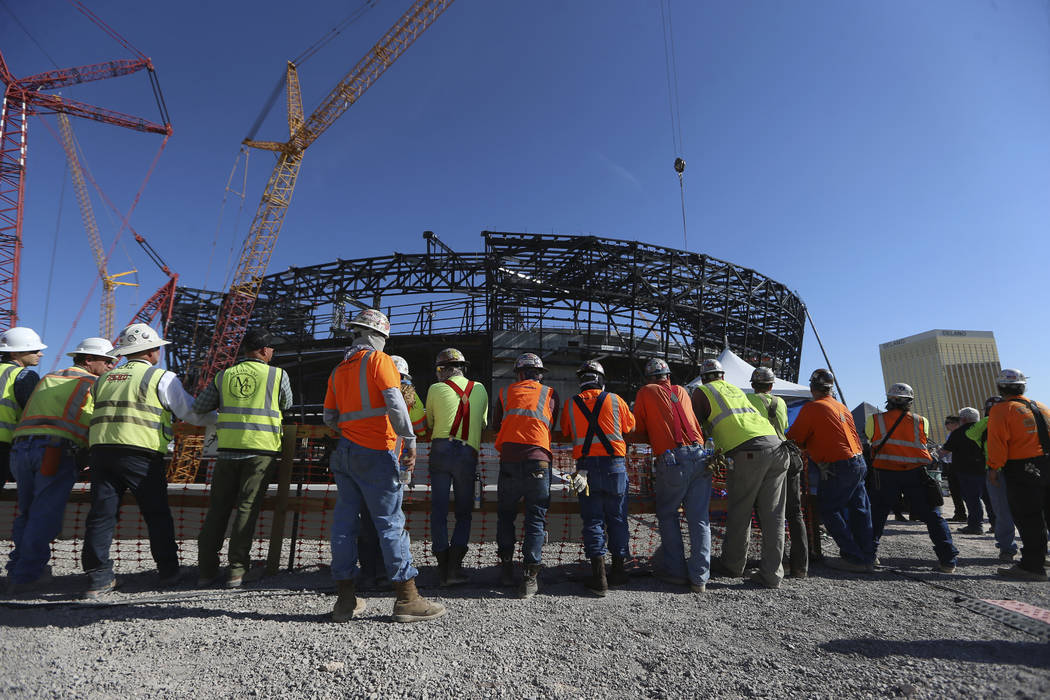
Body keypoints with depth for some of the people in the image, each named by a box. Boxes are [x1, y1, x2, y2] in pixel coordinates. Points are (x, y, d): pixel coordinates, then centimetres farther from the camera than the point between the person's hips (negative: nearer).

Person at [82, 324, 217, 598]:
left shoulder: (105, 378, 19)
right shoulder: (162, 377, 0)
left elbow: (101, 414, 24)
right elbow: (192, 413, 0)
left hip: (101, 450, 5)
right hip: (141, 453, -5)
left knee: (101, 514, 7)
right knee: (157, 514, 5)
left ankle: (98, 578, 6)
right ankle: (168, 571, 12)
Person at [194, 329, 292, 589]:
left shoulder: (223, 376, 10)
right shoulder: (278, 375, 1)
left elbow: (199, 407, 14)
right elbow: (286, 405, 16)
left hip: (228, 449, 3)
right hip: (261, 450, -3)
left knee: (218, 509, 11)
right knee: (247, 508, 2)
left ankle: (206, 570, 15)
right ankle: (237, 570, 5)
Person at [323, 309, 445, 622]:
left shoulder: (338, 370, 15)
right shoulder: (379, 360, -5)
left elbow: (329, 417, 17)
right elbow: (394, 403, -17)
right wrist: (410, 440, -15)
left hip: (345, 452, 7)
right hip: (376, 452, -7)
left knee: (345, 521, 8)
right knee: (390, 521, -3)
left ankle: (346, 600, 16)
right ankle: (406, 599, 2)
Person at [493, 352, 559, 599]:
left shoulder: (505, 392, 14)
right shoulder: (550, 394, 13)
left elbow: (496, 426, 21)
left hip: (509, 459, 1)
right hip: (538, 458, -1)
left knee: (505, 514, 16)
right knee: (536, 517, 4)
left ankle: (506, 565, 19)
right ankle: (531, 574, 0)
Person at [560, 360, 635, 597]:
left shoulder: (571, 404, 5)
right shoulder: (615, 400, 4)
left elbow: (566, 433, 16)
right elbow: (630, 426, 18)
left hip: (586, 466, 0)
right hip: (614, 464, 0)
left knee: (593, 520, 4)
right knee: (617, 518, 13)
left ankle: (599, 577, 1)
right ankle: (619, 569, 22)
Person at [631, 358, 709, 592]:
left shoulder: (645, 392, 11)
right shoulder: (682, 391, 22)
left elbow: (638, 431, 14)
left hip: (671, 459, -4)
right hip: (699, 456, 4)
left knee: (668, 516, 11)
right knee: (699, 518, 6)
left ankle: (676, 571, 11)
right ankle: (699, 577, 7)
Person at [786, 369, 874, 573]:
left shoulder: (812, 408, -10)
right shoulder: (842, 407, 16)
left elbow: (793, 439, -8)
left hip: (839, 467, -8)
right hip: (859, 462, 8)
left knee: (830, 510, 2)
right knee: (858, 510, 13)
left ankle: (854, 558, 2)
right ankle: (868, 558, 20)